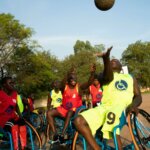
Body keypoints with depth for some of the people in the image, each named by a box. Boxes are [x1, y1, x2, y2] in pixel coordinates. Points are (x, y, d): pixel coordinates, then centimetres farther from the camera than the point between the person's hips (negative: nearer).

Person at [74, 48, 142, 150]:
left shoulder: (130, 78, 29)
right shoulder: (104, 75, 22)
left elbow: (138, 96, 17)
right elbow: (108, 78, -4)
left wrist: (133, 105, -10)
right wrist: (106, 59, -25)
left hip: (122, 108, -2)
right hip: (105, 107, 2)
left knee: (112, 114, -41)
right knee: (79, 121, -23)